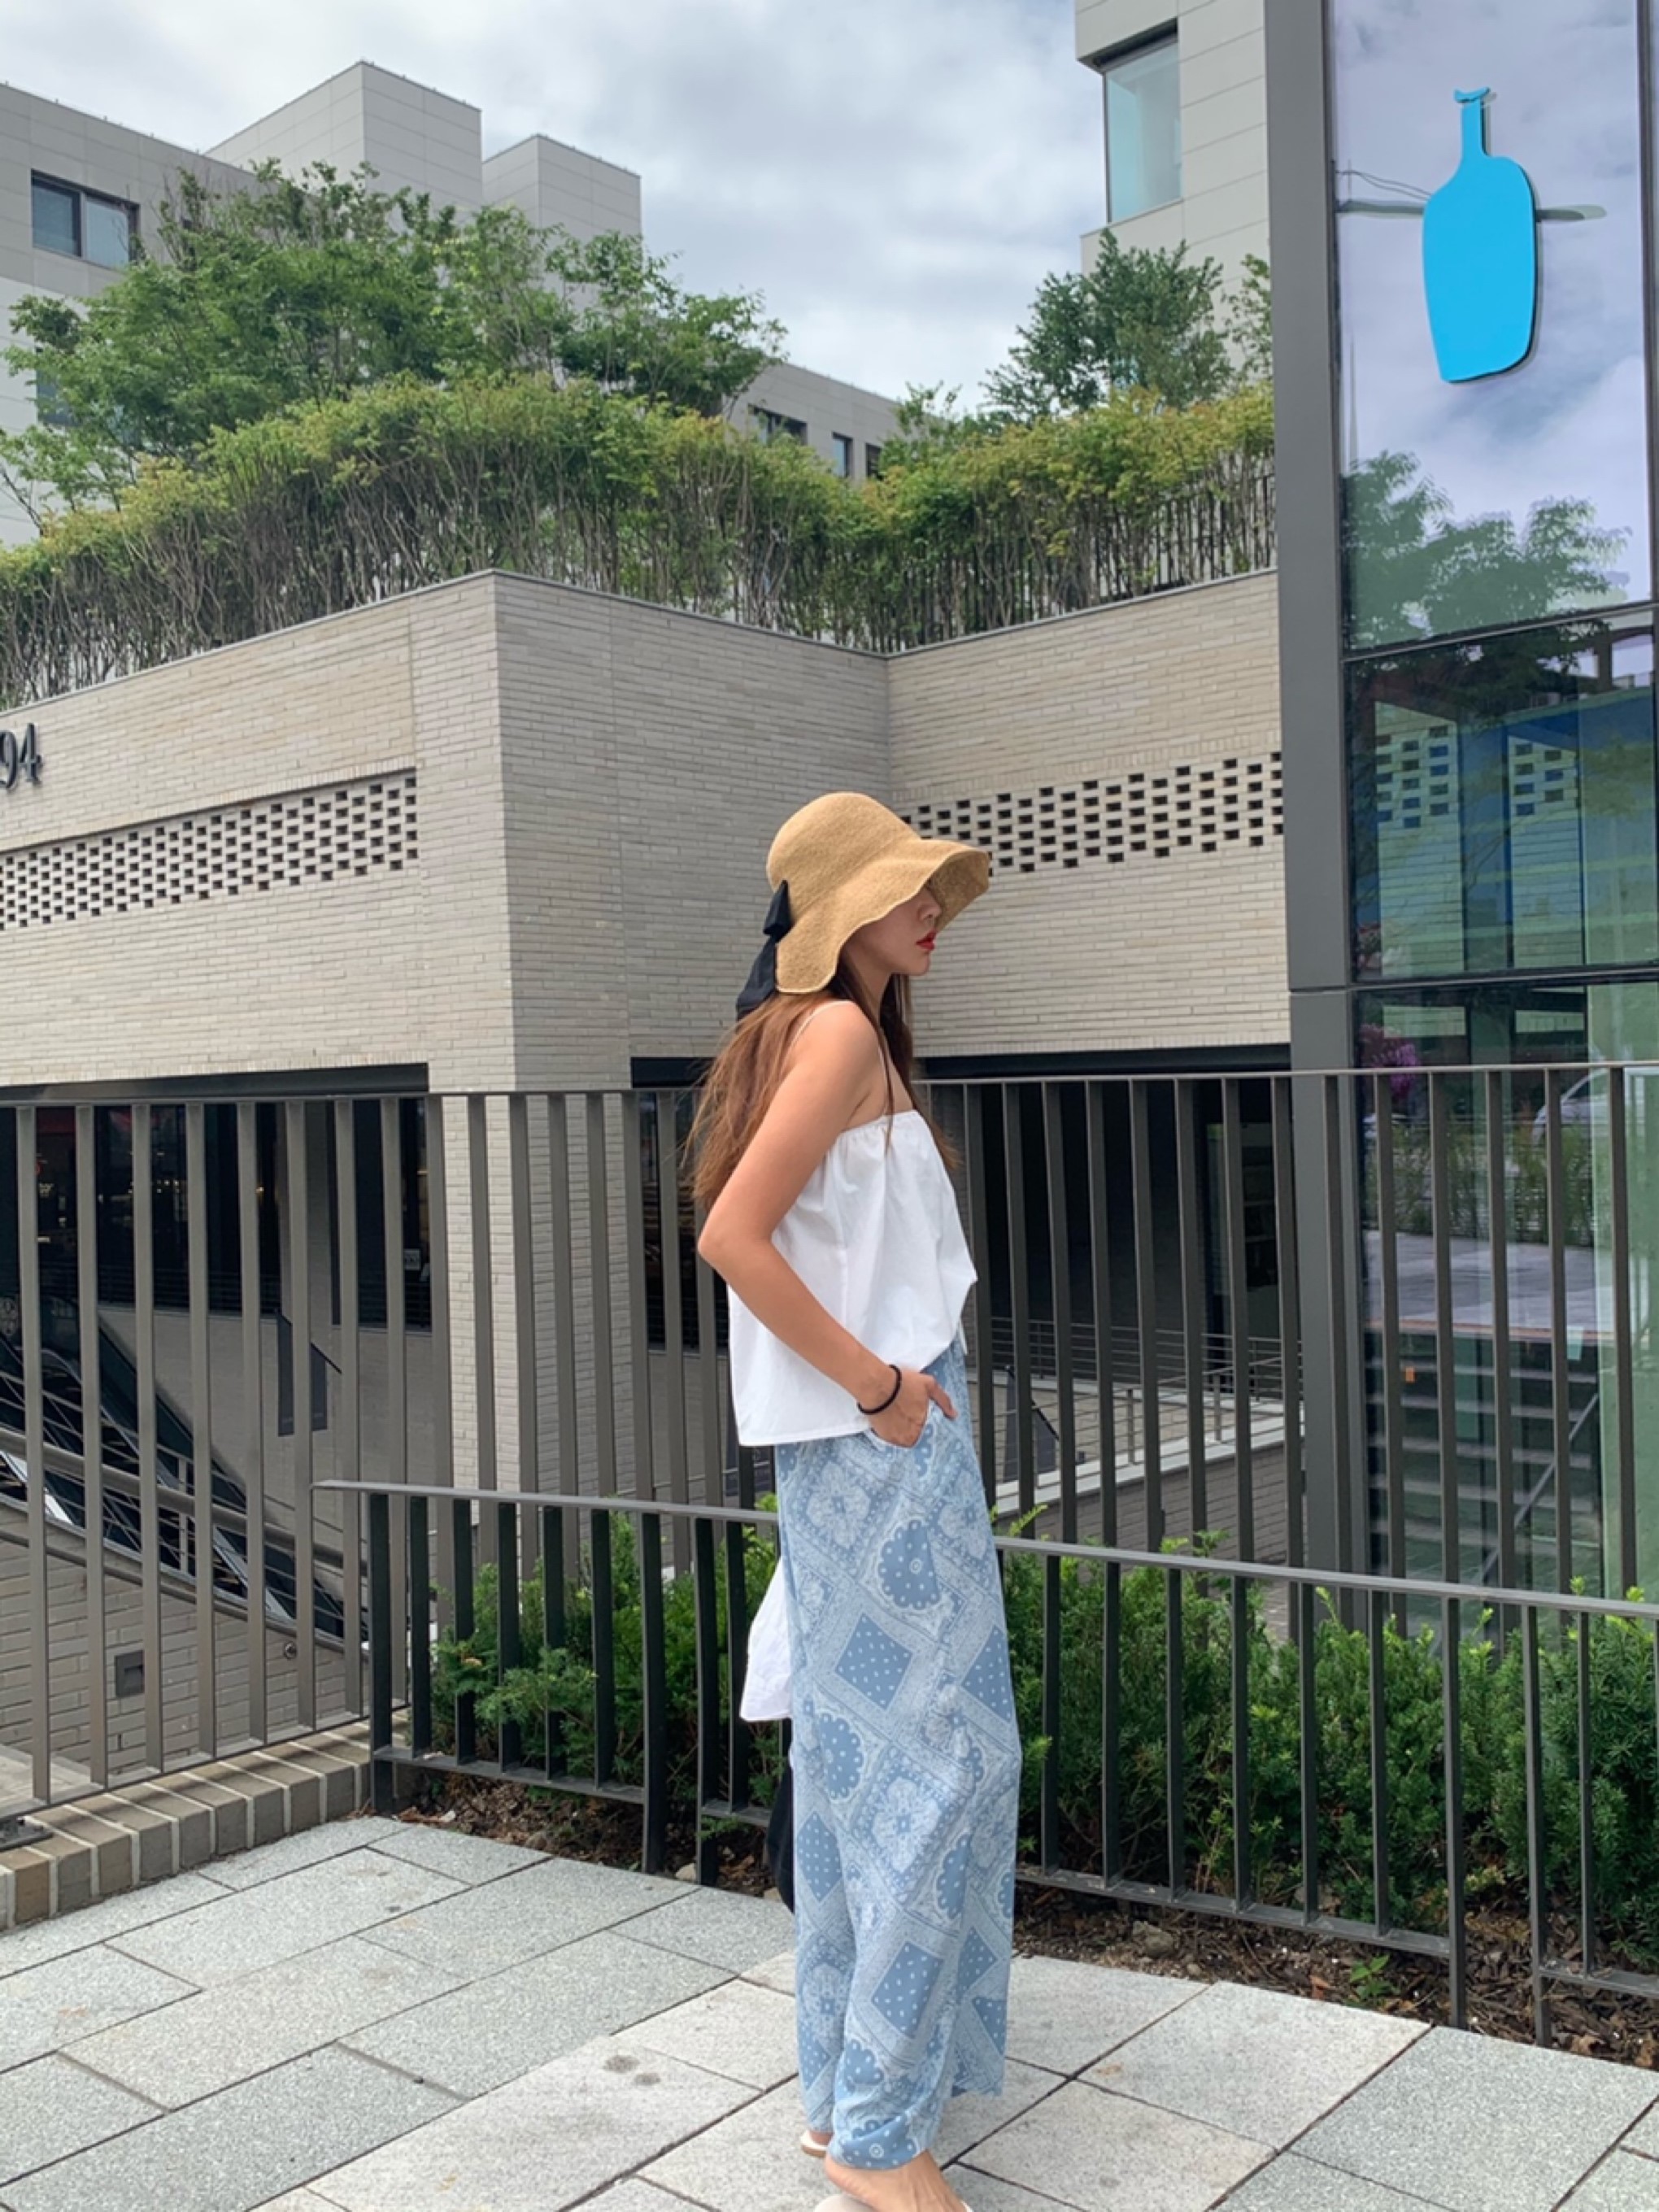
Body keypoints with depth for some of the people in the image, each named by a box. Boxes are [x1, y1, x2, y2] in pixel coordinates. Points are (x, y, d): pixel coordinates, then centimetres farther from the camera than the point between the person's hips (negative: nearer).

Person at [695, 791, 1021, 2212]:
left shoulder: (819, 1035, 15)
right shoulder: (842, 1031, -13)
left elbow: (754, 1234, 18)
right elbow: (732, 1236, -22)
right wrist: (879, 1384, -18)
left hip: (856, 1451, 10)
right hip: (885, 1448, -10)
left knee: (857, 1758, 15)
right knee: (940, 1757, -3)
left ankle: (843, 2095, 28)